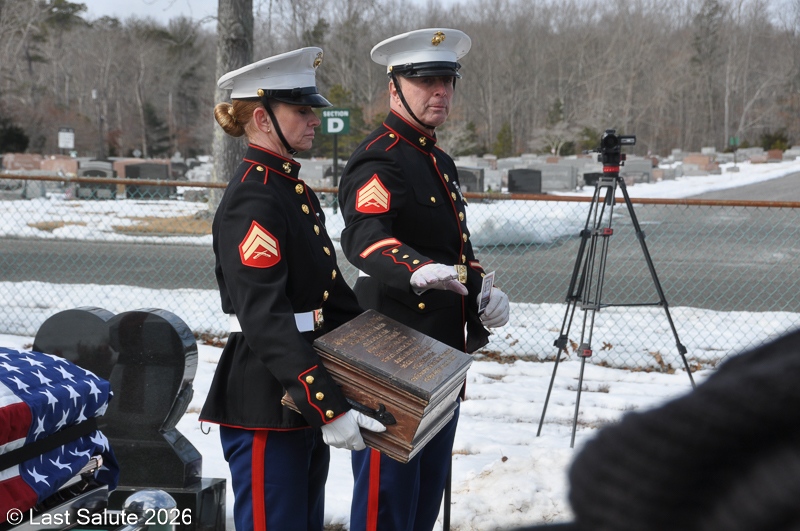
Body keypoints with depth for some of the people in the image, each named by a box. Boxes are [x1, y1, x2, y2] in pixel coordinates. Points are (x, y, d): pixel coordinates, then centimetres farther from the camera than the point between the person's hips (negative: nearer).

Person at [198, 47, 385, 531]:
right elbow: (266, 320, -25)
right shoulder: (252, 201, -17)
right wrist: (329, 405, -29)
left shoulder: (296, 190, 13)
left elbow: (331, 292, 20)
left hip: (309, 400, 9)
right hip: (267, 407, -9)